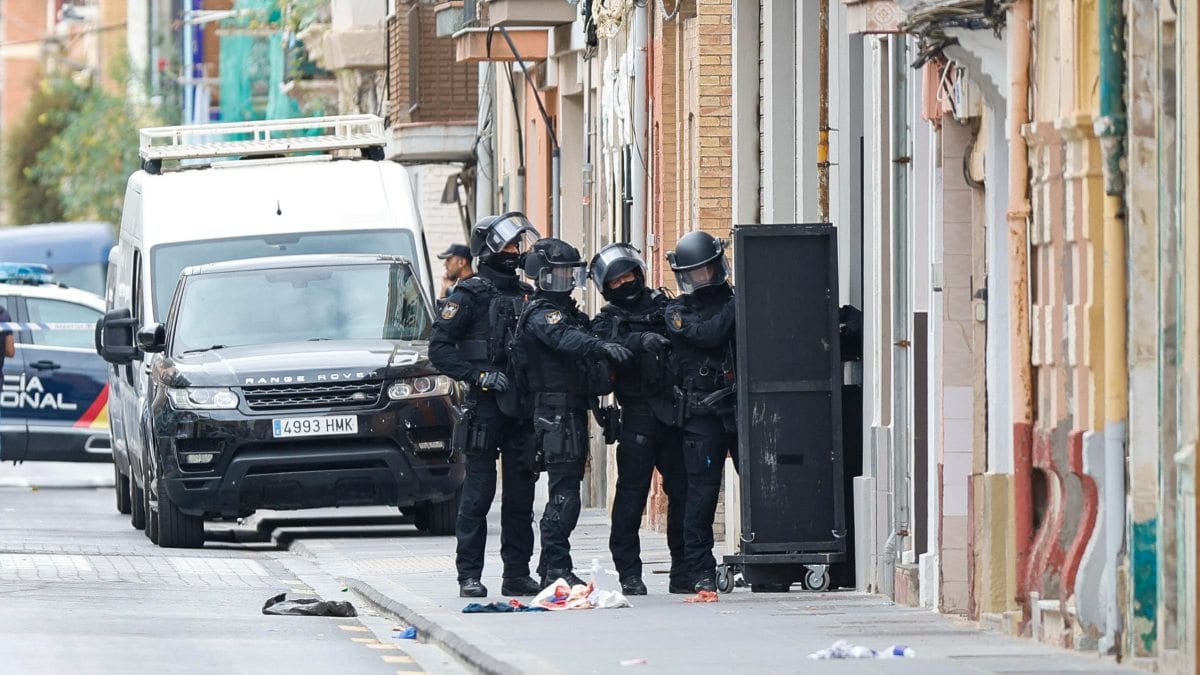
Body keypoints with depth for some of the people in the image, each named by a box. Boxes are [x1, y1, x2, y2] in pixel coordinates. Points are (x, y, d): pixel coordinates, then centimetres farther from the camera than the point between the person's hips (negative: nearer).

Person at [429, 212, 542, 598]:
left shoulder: (526, 296, 16)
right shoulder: (469, 296, -2)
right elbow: (439, 349, -8)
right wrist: (479, 375, -17)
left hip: (521, 407, 6)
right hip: (484, 406, -6)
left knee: (521, 492, 6)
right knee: (479, 491, -6)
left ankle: (517, 574, 11)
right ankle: (469, 575, -3)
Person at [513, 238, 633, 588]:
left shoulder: (567, 312, 21)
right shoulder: (541, 315, -11)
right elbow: (565, 339, -31)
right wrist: (604, 347, -46)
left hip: (574, 412, 10)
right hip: (556, 412, -10)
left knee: (565, 492, 12)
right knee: (564, 491, -14)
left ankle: (551, 570, 17)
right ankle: (556, 568, -15)